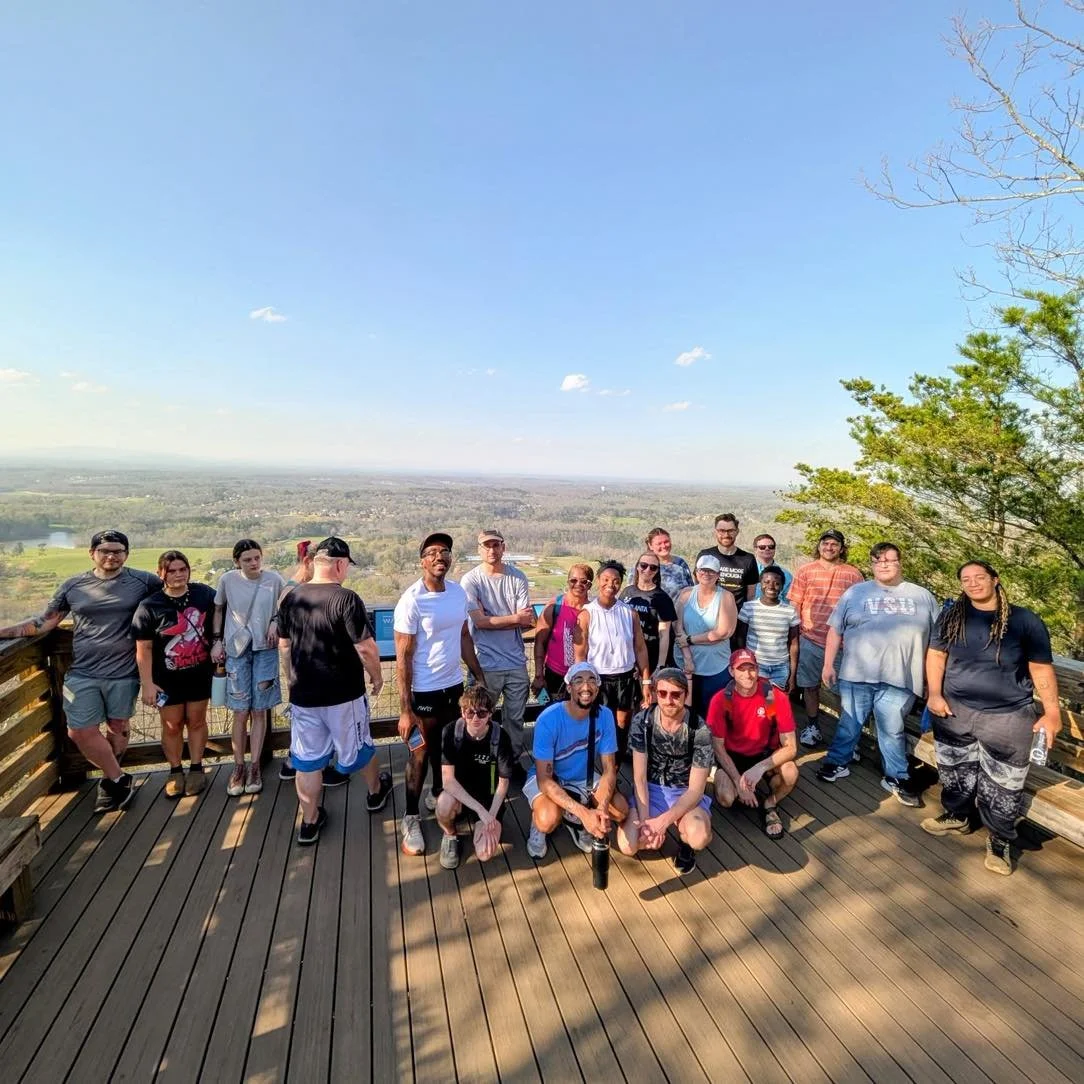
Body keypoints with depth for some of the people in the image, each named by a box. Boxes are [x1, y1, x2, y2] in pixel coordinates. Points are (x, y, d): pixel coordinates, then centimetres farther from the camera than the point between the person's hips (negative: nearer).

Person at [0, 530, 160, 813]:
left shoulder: (143, 581, -4)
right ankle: (119, 780, 20)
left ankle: (110, 780, 34)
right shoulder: (73, 586, 3)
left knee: (117, 729, 12)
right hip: (82, 673, 2)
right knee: (80, 731, 1)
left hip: (123, 674, -2)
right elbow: (44, 622, 8)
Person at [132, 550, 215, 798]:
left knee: (196, 721, 14)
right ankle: (175, 771, 30)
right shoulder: (149, 606, -13)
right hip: (167, 678, -2)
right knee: (172, 725, 10)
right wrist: (147, 684, -12)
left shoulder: (204, 593, -7)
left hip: (200, 673, 2)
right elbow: (144, 649, -10)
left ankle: (196, 768, 29)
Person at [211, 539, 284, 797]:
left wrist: (275, 623, -11)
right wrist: (217, 641, 4)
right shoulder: (228, 580, -5)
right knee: (241, 711, 2)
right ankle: (238, 767, 18)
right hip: (236, 650, 0)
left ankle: (254, 767, 17)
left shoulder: (274, 579, -6)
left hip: (265, 649, 0)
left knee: (259, 710, 6)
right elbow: (219, 609, 9)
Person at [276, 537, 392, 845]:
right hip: (343, 693, -4)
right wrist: (377, 676, -2)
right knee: (359, 747, 19)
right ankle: (376, 793, 41)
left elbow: (284, 646, 10)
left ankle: (309, 822, 25)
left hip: (302, 695, 4)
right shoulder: (346, 598, -20)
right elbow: (366, 648, -20)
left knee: (307, 758, 15)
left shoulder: (291, 598, -1)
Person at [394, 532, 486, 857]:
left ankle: (438, 794, 45)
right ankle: (411, 818, 27)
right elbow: (403, 657, -17)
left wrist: (479, 676, 12)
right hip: (424, 691, -6)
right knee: (420, 754, 9)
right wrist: (405, 709, -17)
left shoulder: (459, 592, 0)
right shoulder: (411, 601, -19)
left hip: (454, 685, 6)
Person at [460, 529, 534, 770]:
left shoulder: (517, 578, 0)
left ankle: (516, 757, 32)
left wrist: (492, 621, -14)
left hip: (516, 662, 2)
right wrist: (514, 618, -12)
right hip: (486, 664, -2)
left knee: (515, 718, 16)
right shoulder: (470, 581, -6)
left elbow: (527, 622, -5)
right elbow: (479, 621, -14)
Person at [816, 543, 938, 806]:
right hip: (856, 675, 0)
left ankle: (897, 778, 24)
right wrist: (828, 664, 2)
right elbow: (835, 630, 6)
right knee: (849, 724, 11)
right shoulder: (855, 593, 6)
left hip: (899, 678, 0)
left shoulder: (923, 597, 8)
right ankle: (837, 763, 26)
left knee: (893, 731, 9)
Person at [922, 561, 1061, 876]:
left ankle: (1000, 840, 22)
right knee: (955, 772, 16)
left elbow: (1041, 669, -3)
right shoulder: (951, 616, 0)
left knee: (1002, 785, 4)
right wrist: (934, 694, -5)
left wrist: (1052, 711, -5)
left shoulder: (1025, 621, -6)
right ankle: (957, 817, 38)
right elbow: (936, 654, 3)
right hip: (955, 711, 3)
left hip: (1007, 717, -2)